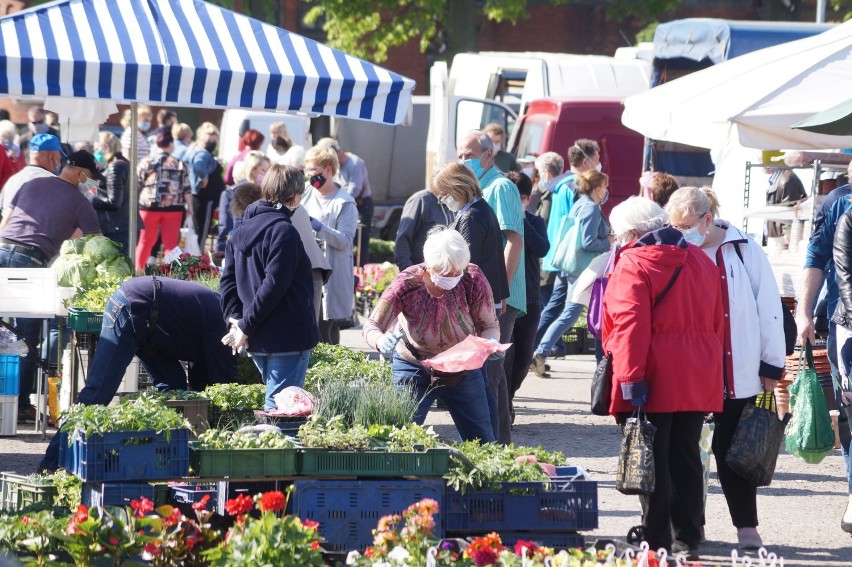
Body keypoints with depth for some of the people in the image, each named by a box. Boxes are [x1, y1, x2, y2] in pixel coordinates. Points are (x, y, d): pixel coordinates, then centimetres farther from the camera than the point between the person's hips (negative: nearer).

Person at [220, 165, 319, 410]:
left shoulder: (243, 228, 12)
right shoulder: (283, 231, -15)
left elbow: (228, 279, 12)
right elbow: (273, 286, -20)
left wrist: (234, 317, 3)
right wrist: (246, 326, -14)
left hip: (257, 342, 8)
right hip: (286, 337, -8)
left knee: (275, 397, 19)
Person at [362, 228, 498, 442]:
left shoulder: (473, 280, -23)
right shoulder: (407, 283, -27)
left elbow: (489, 326, -11)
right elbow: (371, 326, -23)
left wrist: (491, 342, -36)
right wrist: (381, 342, -48)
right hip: (414, 368, -2)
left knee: (482, 441, 5)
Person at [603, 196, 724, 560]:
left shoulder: (633, 263, -10)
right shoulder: (701, 260, 12)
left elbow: (630, 324, -18)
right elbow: (717, 321, 15)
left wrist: (630, 377, -20)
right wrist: (713, 366, 20)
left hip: (654, 381, -6)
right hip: (697, 380, 6)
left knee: (652, 462, -1)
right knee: (686, 459, 12)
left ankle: (657, 542, 0)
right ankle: (687, 540, 13)